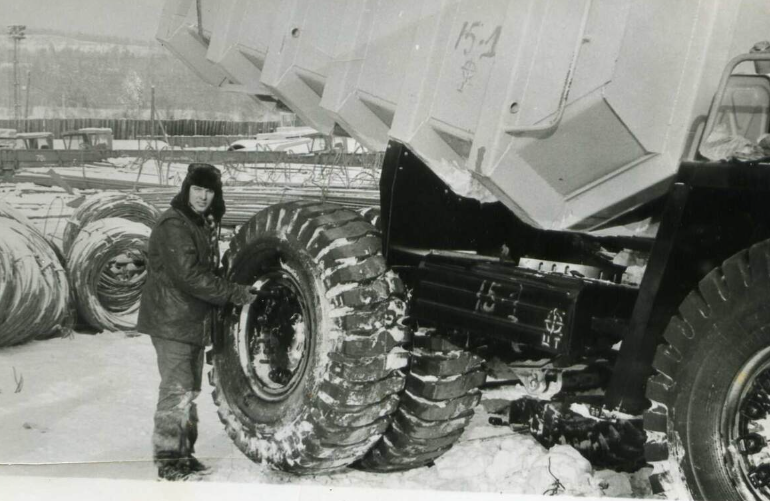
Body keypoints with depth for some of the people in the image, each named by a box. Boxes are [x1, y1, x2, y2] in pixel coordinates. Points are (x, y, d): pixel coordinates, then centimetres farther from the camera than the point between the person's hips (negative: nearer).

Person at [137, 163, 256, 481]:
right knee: (177, 390, -7)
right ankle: (168, 460, 2)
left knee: (189, 391, 15)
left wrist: (233, 290, 5)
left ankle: (184, 454, 25)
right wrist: (236, 294, -20)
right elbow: (189, 276, -25)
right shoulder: (174, 225, -18)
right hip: (172, 322, -10)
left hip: (195, 322, 10)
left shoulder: (204, 224, 13)